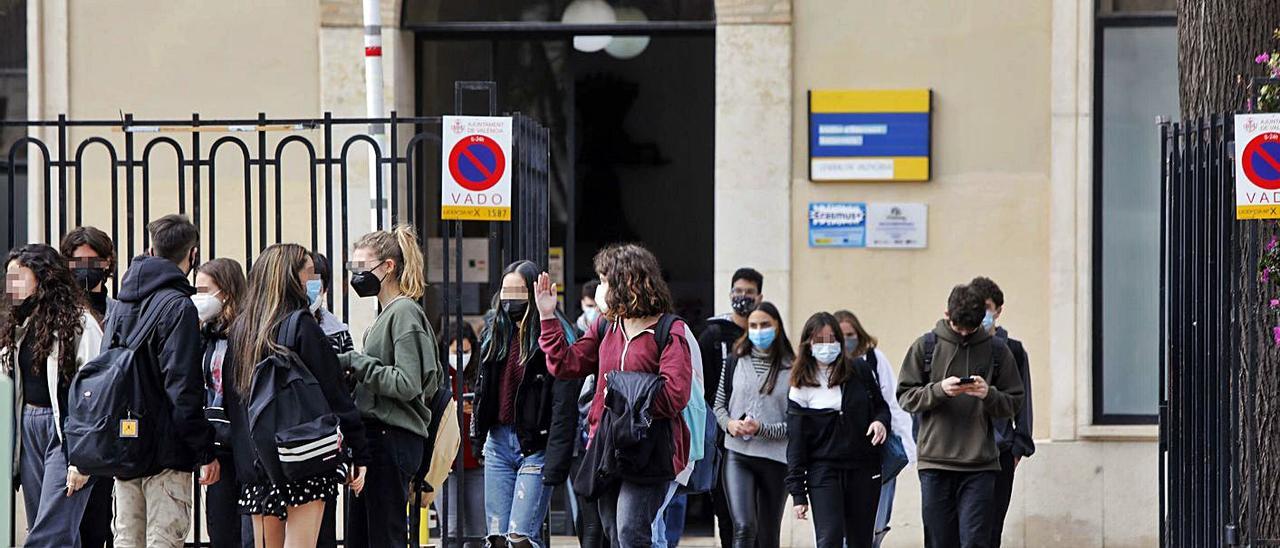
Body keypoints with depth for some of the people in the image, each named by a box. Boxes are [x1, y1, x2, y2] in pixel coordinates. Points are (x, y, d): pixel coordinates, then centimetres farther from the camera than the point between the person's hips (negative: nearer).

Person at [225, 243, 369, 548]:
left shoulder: (241, 329, 12)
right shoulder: (301, 325, -8)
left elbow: (230, 399, 17)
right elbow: (333, 394, -8)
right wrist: (358, 454, -5)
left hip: (254, 464, 6)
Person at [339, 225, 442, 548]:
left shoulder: (405, 312, -10)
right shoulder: (387, 313, 19)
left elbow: (407, 384, -19)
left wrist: (355, 362, -14)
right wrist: (353, 375, 9)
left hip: (392, 440, -10)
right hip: (376, 438, 10)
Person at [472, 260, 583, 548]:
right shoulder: (496, 330, 12)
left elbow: (564, 408, -15)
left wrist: (556, 465, -21)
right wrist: (477, 433, 15)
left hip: (535, 446, -6)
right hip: (498, 441, 7)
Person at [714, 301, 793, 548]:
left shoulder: (790, 369, -1)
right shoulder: (736, 362, 6)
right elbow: (719, 405, 15)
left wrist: (762, 429, -17)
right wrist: (729, 424, -6)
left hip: (775, 459, 0)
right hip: (738, 454, 0)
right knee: (744, 527, -15)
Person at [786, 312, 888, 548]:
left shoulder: (860, 370, 3)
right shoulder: (802, 387, -1)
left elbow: (880, 405, 16)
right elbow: (796, 443, 0)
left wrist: (881, 421, -9)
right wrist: (798, 493, -3)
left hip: (864, 471, 2)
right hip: (823, 470, -2)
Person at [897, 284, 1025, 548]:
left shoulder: (996, 349, 5)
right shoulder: (926, 346, 5)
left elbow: (1013, 402, 9)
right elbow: (905, 396, 4)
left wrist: (989, 394, -12)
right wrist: (938, 390, -13)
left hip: (980, 465, -1)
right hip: (935, 462, 1)